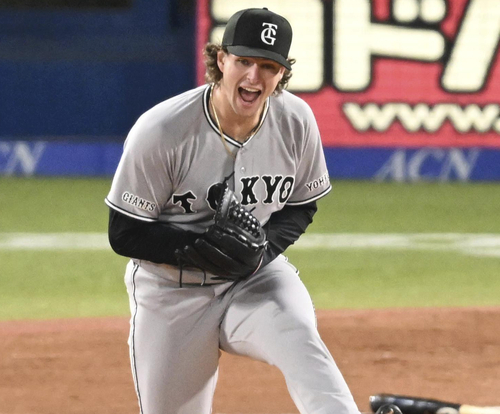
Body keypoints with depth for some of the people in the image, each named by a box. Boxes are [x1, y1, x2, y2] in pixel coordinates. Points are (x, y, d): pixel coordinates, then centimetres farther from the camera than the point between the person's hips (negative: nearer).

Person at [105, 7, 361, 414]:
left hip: (258, 278, 2)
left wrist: (264, 245, -15)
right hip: (173, 291, -1)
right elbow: (124, 233, -15)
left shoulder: (296, 121, -9)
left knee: (300, 343, -30)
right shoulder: (160, 131, -20)